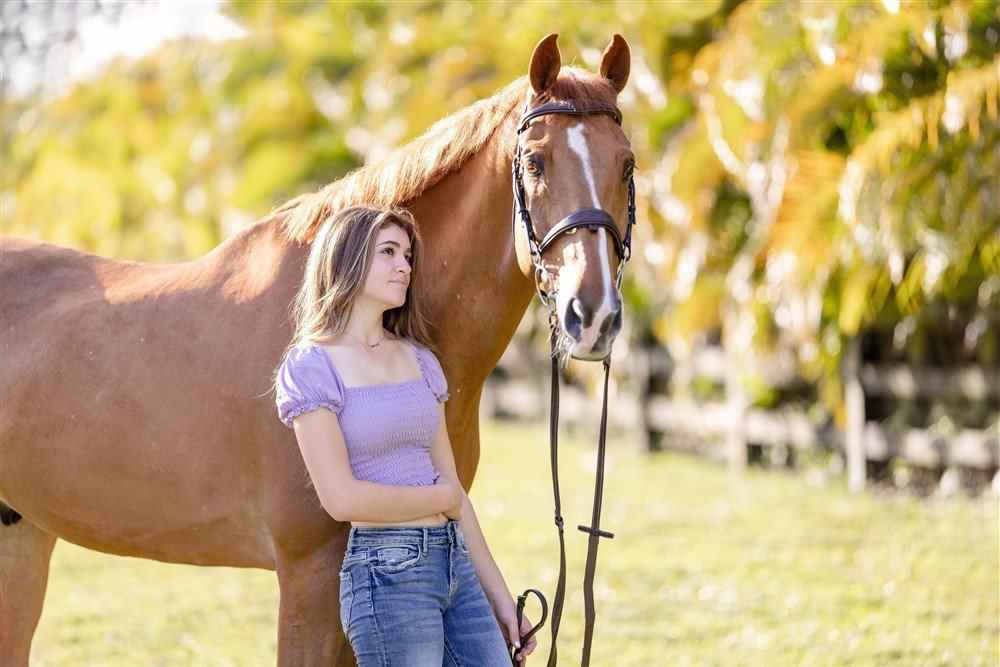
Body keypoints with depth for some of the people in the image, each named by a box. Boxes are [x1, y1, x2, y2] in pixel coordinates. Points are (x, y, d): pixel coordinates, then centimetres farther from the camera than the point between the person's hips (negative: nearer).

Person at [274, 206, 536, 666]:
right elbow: (342, 498, -13)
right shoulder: (310, 366, -6)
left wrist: (498, 594, 14)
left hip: (456, 563, 6)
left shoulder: (419, 359, 14)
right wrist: (442, 498, -2)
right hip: (387, 574, -6)